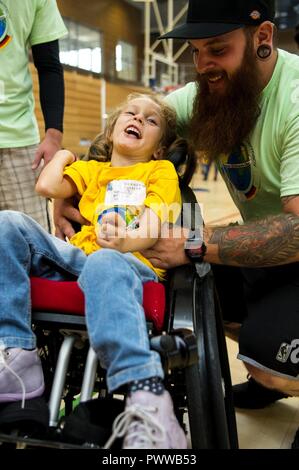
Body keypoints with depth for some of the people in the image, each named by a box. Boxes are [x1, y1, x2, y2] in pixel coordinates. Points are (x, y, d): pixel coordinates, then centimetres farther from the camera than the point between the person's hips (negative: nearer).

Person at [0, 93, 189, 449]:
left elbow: (153, 227, 0)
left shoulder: (161, 170, 18)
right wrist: (62, 154, 29)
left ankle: (146, 397, -57)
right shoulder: (91, 169, 31)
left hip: (130, 260, -4)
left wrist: (125, 241, -22)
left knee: (104, 264, -40)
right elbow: (47, 187, 12)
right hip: (78, 256, 5)